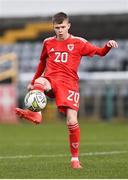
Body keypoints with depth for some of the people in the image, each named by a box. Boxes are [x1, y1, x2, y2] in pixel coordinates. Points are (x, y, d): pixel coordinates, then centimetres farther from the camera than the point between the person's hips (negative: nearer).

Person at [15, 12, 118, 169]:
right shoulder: (48, 43, 15)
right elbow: (42, 62, 29)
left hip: (69, 84, -2)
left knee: (72, 121, -12)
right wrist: (33, 82, 31)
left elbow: (99, 52, 6)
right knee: (40, 82, -37)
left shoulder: (78, 43, 7)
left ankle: (75, 158, 1)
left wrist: (108, 46, -16)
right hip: (51, 80, 2)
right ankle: (35, 114, -57)